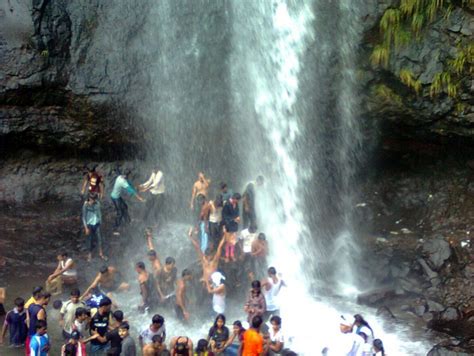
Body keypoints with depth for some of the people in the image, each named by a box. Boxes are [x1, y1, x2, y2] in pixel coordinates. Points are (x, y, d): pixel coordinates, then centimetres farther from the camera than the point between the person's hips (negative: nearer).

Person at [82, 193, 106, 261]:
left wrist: (100, 222, 10)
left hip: (97, 224, 3)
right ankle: (90, 254, 32)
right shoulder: (86, 205, -20)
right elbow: (84, 217, -14)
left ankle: (101, 253, 25)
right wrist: (86, 228, -14)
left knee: (100, 238, 5)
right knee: (90, 239, 11)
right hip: (89, 224, -3)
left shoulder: (97, 203, -8)